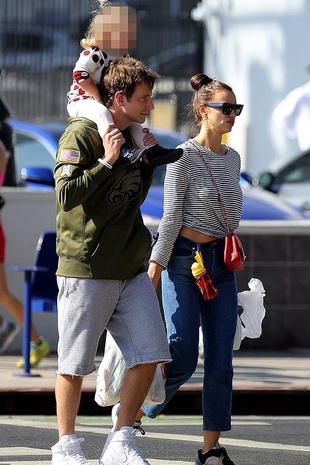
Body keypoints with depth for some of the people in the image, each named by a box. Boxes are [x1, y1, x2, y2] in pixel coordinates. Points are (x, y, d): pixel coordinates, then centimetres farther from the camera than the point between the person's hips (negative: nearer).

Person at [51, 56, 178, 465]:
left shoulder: (134, 137, 14)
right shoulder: (81, 134, -9)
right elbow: (66, 194, -18)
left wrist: (149, 162, 10)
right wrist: (107, 162, -21)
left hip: (132, 269, 7)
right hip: (86, 267, -7)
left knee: (150, 356, 0)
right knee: (75, 364, 2)